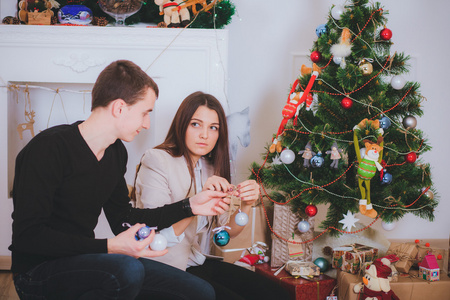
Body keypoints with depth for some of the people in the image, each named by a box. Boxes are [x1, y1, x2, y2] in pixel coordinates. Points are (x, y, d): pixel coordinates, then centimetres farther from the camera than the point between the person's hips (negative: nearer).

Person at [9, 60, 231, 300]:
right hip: (38, 271, -7)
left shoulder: (116, 152, 8)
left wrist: (189, 206, 13)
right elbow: (27, 235, -22)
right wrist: (108, 247, -28)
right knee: (128, 270, -38)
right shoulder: (48, 148, -18)